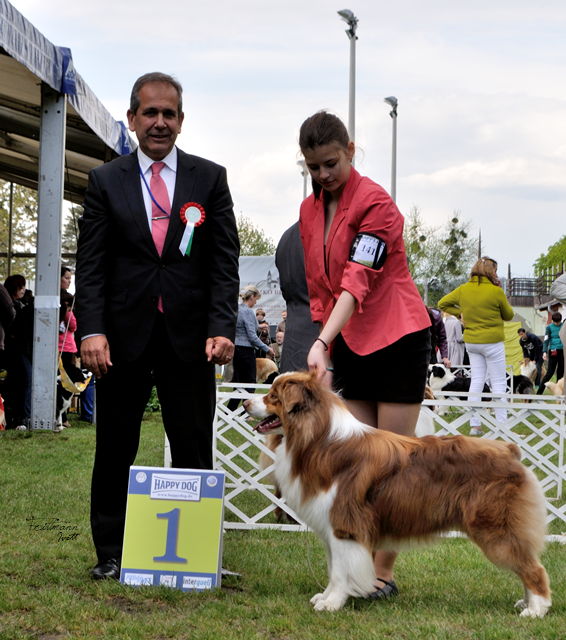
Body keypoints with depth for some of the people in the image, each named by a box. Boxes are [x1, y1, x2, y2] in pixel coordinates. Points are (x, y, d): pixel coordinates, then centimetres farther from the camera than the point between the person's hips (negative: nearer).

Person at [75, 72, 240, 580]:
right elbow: (90, 265, 2)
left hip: (190, 337, 0)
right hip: (124, 335, 0)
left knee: (194, 450, 3)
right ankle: (110, 553, 17)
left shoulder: (211, 178, 7)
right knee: (115, 449, 6)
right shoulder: (106, 181, 7)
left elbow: (225, 262, 2)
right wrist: (91, 329, -11)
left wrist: (222, 328, -10)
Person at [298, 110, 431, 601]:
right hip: (349, 344, 7)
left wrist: (321, 343, -33)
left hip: (397, 339, -7)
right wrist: (327, 351, 9)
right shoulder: (309, 211, 9)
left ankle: (384, 572, 0)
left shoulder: (375, 202, -15)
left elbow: (357, 282, -24)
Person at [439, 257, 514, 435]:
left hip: (471, 341, 5)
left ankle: (475, 425, 7)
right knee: (498, 383, 1)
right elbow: (509, 315, 0)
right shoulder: (496, 291, -14)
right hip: (492, 341, -5)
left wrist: (461, 313, 7)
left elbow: (443, 303, 10)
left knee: (476, 381, 9)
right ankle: (502, 424, 0)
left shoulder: (463, 289, 1)